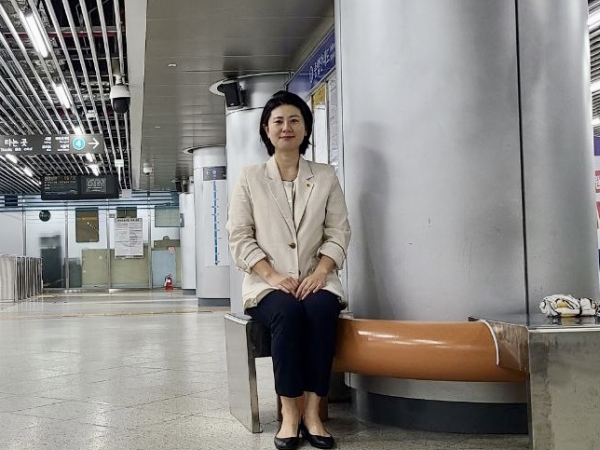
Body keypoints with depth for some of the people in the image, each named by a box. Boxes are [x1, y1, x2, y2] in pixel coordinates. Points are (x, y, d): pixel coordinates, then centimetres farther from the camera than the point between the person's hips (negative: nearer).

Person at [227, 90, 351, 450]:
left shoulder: (326, 176, 12)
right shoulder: (250, 178, 9)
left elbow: (338, 233, 6)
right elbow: (240, 237, 1)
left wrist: (319, 273, -12)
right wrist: (273, 276, -14)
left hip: (316, 280, 1)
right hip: (268, 284, -1)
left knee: (320, 310, -33)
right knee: (288, 312, -34)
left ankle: (312, 411, -27)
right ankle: (290, 412, -25)